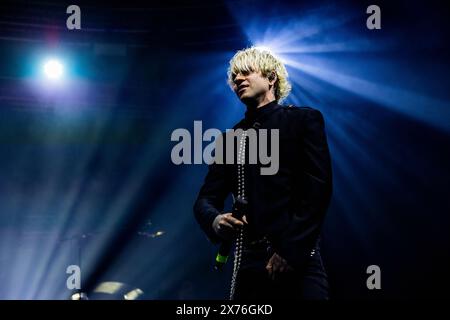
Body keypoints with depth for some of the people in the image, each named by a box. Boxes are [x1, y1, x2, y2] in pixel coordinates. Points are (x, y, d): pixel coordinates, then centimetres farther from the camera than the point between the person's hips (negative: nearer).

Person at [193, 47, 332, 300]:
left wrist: (290, 251, -13)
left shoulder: (304, 120, 3)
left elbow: (318, 188, -6)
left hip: (297, 261, -4)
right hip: (248, 264, 4)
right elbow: (206, 198, 11)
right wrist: (215, 220, -13)